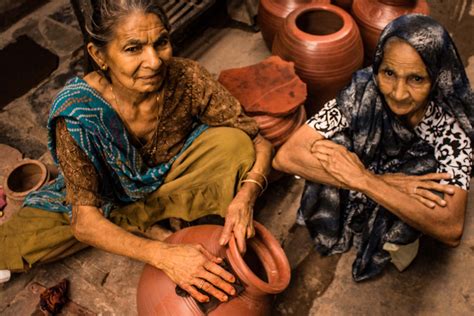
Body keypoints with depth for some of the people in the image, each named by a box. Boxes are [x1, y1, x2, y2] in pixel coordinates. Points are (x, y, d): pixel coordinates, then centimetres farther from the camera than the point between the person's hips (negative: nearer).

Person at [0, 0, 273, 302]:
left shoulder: (188, 78, -26)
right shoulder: (76, 110, -30)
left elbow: (259, 142, -18)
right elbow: (85, 221, -29)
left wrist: (246, 195, -39)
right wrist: (163, 255, -43)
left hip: (172, 175, 1)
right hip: (112, 193, 0)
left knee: (234, 143, -25)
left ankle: (133, 220, -12)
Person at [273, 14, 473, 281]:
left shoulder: (451, 124, -30)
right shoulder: (362, 92, -27)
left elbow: (452, 230, -39)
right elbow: (286, 156, -35)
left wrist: (363, 178, -42)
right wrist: (387, 182, -38)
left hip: (404, 216, 0)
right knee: (333, 143, -25)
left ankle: (402, 240, 3)